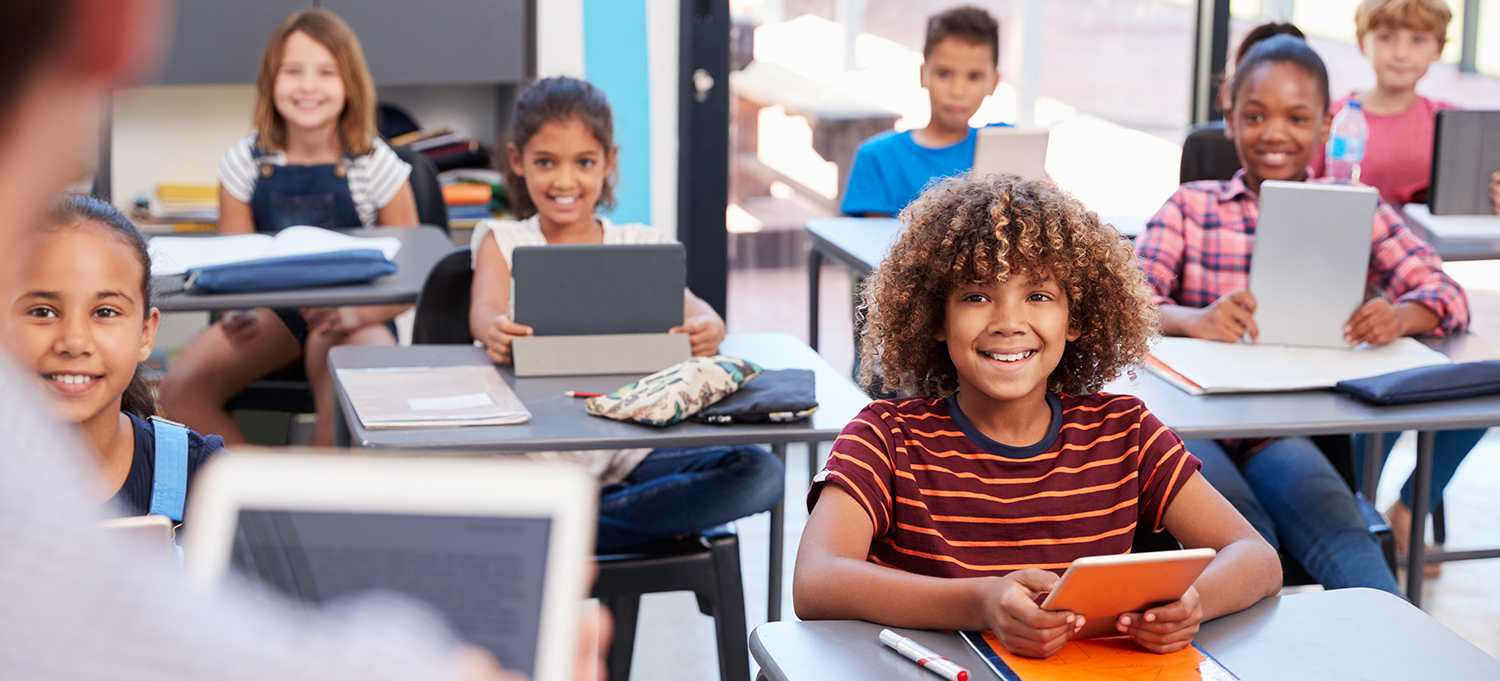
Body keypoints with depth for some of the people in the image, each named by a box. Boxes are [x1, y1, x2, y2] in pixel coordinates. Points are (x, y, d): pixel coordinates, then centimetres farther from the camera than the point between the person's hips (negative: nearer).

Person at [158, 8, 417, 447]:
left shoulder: (376, 165, -5)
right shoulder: (245, 163, 1)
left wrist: (355, 314, -22)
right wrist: (238, 311, -18)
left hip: (357, 318, -3)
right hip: (272, 309, 4)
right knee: (180, 387, -19)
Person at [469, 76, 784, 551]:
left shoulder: (641, 246, 15)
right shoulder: (504, 242, 13)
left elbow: (688, 306, -4)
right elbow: (484, 308, -9)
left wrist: (706, 327, -31)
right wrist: (494, 331, -35)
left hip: (631, 452, 3)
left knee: (760, 475, -24)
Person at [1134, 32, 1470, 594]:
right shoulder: (1191, 207, 10)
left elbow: (1447, 295, 2)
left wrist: (1399, 316, -24)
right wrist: (1193, 319, -29)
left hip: (1288, 426, 0)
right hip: (1193, 416, 0)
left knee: (1343, 537, -30)